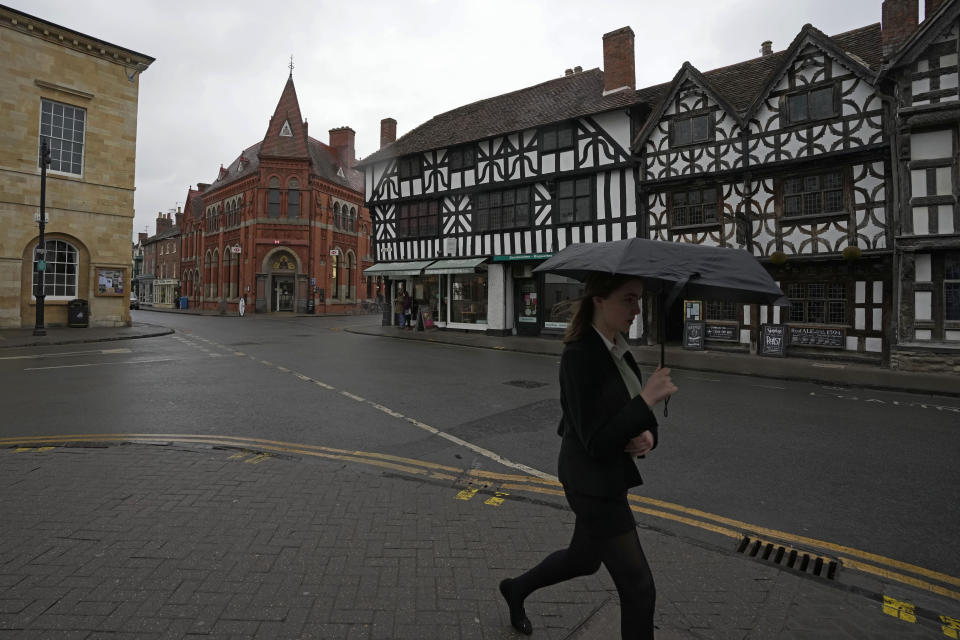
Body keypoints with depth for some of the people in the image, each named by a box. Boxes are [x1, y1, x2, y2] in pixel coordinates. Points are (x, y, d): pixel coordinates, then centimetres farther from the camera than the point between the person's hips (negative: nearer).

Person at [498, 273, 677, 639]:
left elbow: (629, 411, 9)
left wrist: (647, 434, -12)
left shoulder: (617, 348, 2)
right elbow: (596, 443, -25)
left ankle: (516, 589, 52)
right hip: (593, 485, -9)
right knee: (639, 590, 4)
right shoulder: (579, 355, -24)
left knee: (583, 559, 28)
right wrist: (647, 400, -26)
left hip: (609, 477, 9)